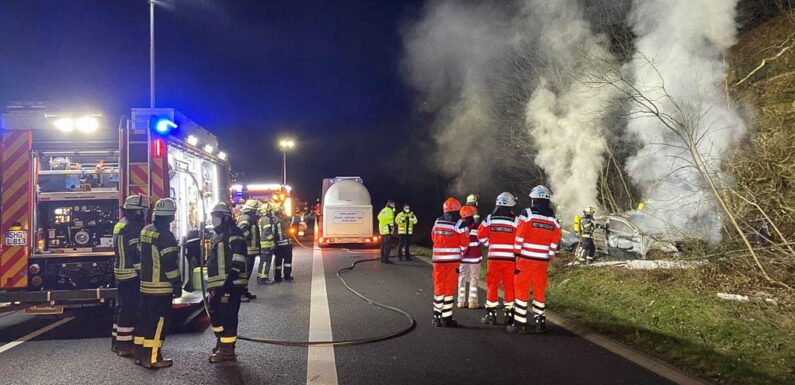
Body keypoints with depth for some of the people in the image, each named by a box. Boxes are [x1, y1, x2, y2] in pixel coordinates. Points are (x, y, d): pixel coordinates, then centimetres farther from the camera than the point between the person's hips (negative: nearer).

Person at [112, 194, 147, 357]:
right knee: (130, 309, -6)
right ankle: (125, 345, -2)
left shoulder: (121, 224, 16)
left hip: (121, 273, 11)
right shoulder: (132, 227, -18)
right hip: (132, 274, -11)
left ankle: (118, 341, 25)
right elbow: (137, 252, -21)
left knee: (122, 307, 16)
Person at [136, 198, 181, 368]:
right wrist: (177, 284, -12)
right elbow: (170, 263, -20)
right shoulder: (165, 235, -18)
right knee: (159, 321, -3)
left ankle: (141, 353, 24)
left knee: (146, 318, 16)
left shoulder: (145, 231, 8)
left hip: (145, 284, 9)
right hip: (161, 286, -8)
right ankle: (152, 358, -1)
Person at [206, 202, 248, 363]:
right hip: (218, 286, 10)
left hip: (230, 287, -10)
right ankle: (221, 343, 34)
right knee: (215, 315, 18)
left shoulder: (233, 236, -13)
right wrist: (211, 288, 21)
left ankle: (227, 350, 7)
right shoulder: (217, 236, 18)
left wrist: (227, 289, -22)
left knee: (227, 317, -4)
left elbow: (236, 266, -20)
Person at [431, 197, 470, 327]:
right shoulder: (459, 224, -9)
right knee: (449, 289, 2)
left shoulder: (437, 222, 5)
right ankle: (446, 318, 4)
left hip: (438, 259, 4)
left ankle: (437, 317, 17)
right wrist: (461, 252, 15)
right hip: (453, 259, -4)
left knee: (438, 287, 12)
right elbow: (464, 243, -5)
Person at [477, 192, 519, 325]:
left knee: (492, 285, 8)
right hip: (510, 258, -1)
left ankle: (490, 314, 9)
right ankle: (509, 314, 12)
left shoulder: (490, 218, 0)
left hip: (494, 257, 1)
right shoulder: (515, 220, -3)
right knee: (509, 286, 8)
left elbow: (481, 235, 2)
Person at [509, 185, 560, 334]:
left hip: (526, 259, -4)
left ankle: (520, 323, 2)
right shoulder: (554, 219, 6)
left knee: (521, 289, 2)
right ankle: (540, 322, 19)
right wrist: (549, 258, 15)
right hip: (542, 261, 4)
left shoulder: (527, 214, -8)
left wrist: (517, 254, 0)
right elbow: (554, 244, 8)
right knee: (540, 290, 14)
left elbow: (519, 238, -8)